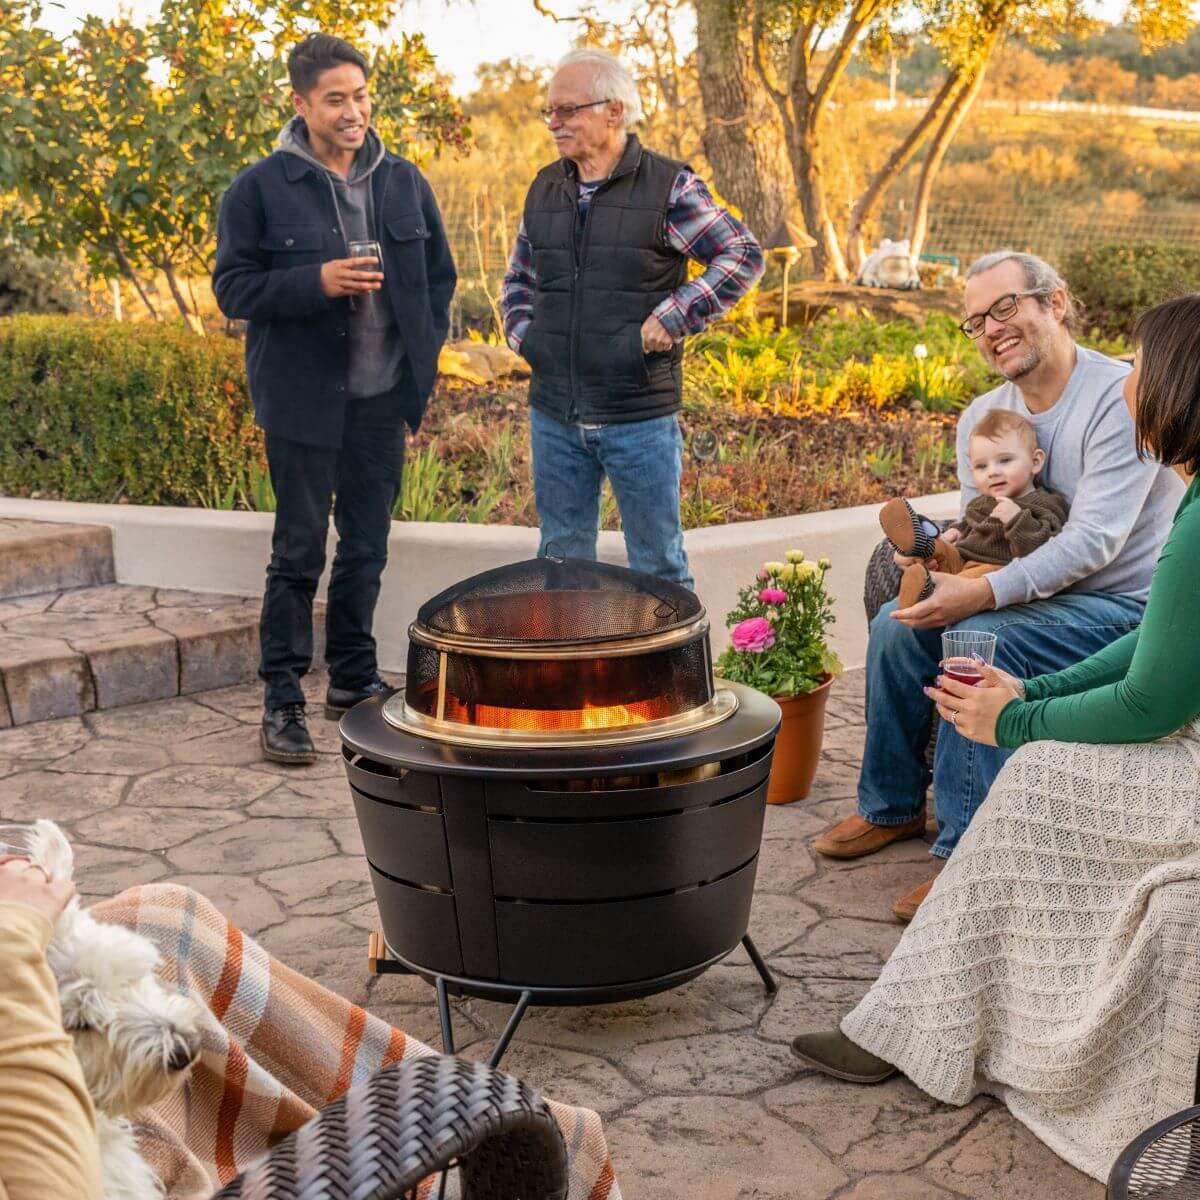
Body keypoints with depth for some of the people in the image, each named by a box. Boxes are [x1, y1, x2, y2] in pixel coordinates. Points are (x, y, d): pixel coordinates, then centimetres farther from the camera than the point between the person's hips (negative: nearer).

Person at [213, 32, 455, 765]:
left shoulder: (404, 182, 7)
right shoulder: (262, 189, -5)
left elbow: (439, 275, 16)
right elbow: (234, 288, -7)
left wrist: (425, 350, 5)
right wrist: (317, 281, -21)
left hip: (384, 396, 4)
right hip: (304, 397, -4)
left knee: (367, 546, 13)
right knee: (300, 551, -1)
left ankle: (354, 679, 27)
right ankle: (283, 700, 7)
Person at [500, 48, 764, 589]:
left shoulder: (667, 187, -6)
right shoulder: (544, 188, 10)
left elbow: (743, 254, -7)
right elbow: (518, 277, 24)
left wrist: (671, 320, -14)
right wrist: (523, 334, 7)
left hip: (640, 418, -5)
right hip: (554, 417, 5)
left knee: (659, 567, 5)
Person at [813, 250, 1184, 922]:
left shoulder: (1121, 397, -19)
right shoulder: (982, 416, 5)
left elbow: (1094, 539, -27)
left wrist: (986, 593, -37)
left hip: (1124, 602, -7)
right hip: (1032, 590, 8)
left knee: (981, 640, -29)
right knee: (898, 626, -8)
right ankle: (893, 807, 10)